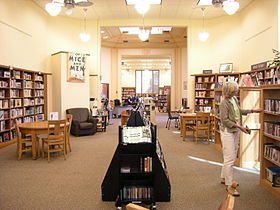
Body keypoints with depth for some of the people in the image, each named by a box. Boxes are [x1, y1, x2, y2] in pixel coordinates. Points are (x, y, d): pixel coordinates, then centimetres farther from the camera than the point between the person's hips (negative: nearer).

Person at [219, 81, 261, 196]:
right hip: (227, 132, -9)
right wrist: (239, 126, -24)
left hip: (236, 131, 9)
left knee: (232, 157, 16)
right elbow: (225, 120, -20)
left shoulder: (234, 99, 6)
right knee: (229, 159, -6)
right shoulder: (224, 103, -19)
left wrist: (252, 111, 19)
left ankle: (224, 178, 32)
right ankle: (229, 186, 3)